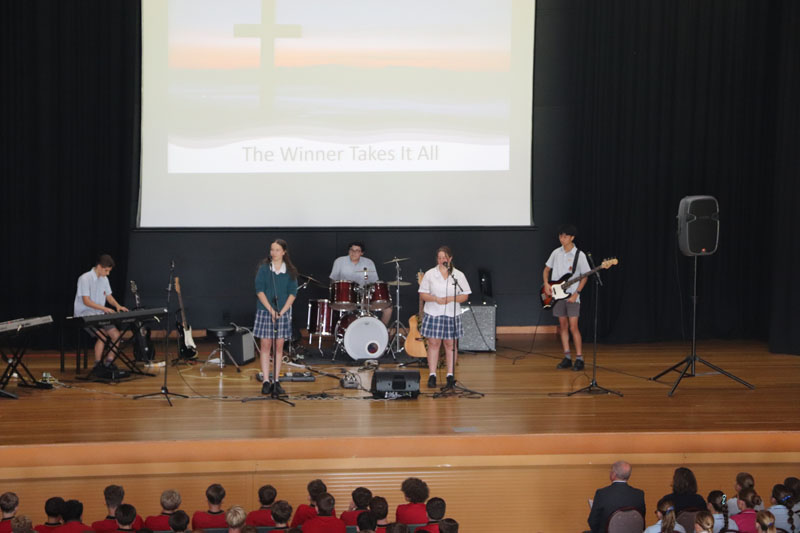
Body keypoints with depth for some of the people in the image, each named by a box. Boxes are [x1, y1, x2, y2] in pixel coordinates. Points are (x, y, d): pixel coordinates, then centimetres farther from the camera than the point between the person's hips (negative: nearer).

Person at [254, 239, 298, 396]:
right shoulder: (264, 268, 0)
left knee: (279, 346, 4)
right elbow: (259, 290, -6)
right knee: (266, 345, -2)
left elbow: (292, 293, 0)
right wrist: (271, 310, -14)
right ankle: (266, 381, -2)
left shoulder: (290, 271, 4)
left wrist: (282, 311, -11)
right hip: (265, 311, -2)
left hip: (283, 312, 2)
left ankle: (276, 381, 8)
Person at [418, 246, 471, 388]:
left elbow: (465, 296, 2)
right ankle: (432, 375, 5)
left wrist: (450, 299, -16)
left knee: (450, 344, 4)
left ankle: (450, 375, 11)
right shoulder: (430, 274, 3)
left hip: (452, 315, 0)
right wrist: (435, 299, -17)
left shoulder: (458, 275, 3)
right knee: (433, 343, 0)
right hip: (433, 314, 0)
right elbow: (423, 294, 2)